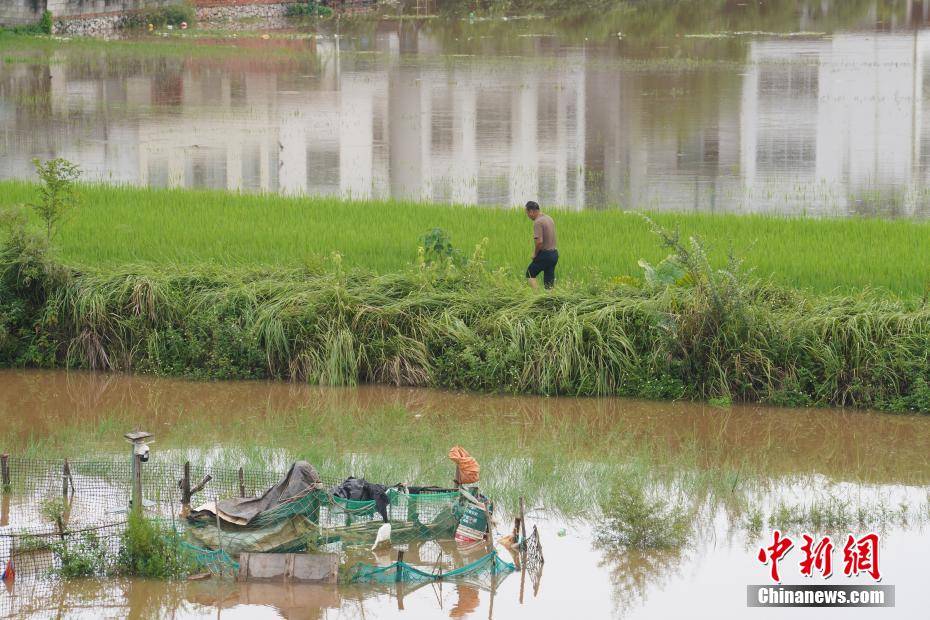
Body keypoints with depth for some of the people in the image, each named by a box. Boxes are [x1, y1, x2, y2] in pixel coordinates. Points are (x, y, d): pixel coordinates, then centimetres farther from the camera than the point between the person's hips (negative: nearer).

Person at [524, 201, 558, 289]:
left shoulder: (538, 222, -17)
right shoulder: (549, 219, 12)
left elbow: (539, 242, -25)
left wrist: (535, 254, -9)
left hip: (545, 255, -8)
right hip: (554, 254, 8)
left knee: (530, 275, 5)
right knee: (549, 281, 10)